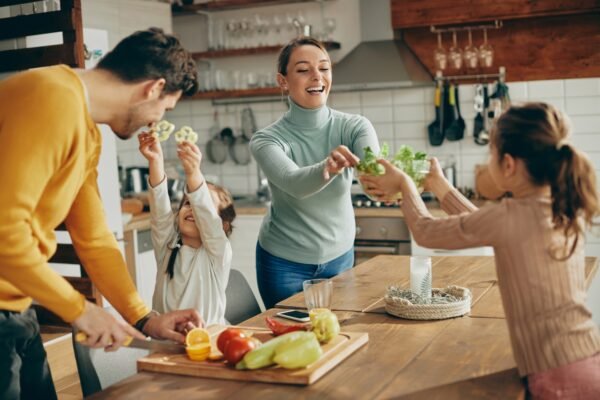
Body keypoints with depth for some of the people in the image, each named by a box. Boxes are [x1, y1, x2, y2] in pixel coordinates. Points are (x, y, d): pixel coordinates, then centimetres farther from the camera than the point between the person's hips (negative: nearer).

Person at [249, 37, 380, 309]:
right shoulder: (266, 139, -17)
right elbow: (294, 183, -36)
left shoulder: (354, 127, -12)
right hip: (284, 263, -2)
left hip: (340, 255, 3)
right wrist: (326, 169, -57)